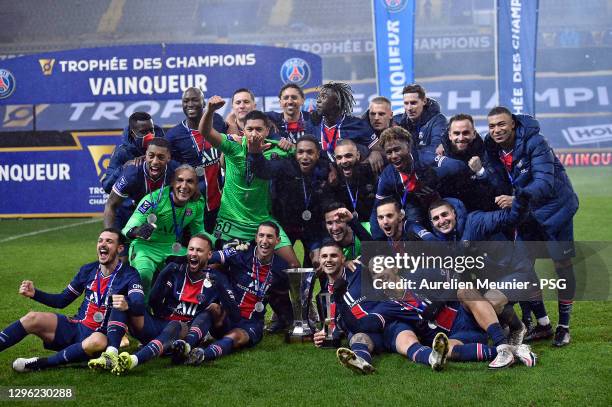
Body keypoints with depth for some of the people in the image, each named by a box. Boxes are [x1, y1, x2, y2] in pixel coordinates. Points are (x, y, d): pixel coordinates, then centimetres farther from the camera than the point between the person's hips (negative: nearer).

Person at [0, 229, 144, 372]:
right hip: (75, 327, 5)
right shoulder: (88, 270, 9)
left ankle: (40, 363, -30)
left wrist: (127, 304, -46)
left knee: (98, 342, -39)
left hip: (100, 335, -5)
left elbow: (140, 307, -23)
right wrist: (34, 293, 2)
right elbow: (62, 300, 17)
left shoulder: (128, 275, -7)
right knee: (33, 318, -15)